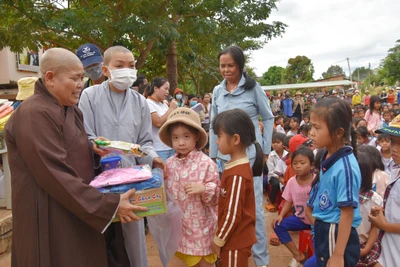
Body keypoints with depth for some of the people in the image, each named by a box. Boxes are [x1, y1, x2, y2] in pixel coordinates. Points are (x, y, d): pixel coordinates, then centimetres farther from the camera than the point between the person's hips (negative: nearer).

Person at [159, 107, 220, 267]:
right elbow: (166, 192, 12)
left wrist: (204, 189, -29)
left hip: (201, 225, -5)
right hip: (179, 224, 5)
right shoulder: (169, 163, -1)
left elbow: (218, 196, -11)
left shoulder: (206, 163, -16)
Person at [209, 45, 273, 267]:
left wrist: (265, 150, -1)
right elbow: (214, 125, 9)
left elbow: (268, 118, 2)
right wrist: (213, 155, 9)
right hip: (225, 156, 4)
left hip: (250, 155, -3)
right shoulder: (217, 91, 4)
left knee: (253, 205, 3)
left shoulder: (253, 88, -5)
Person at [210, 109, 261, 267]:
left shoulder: (237, 174, -26)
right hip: (239, 237, 9)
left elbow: (232, 215, -25)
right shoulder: (240, 166, 4)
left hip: (236, 240, -9)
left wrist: (218, 240, -14)